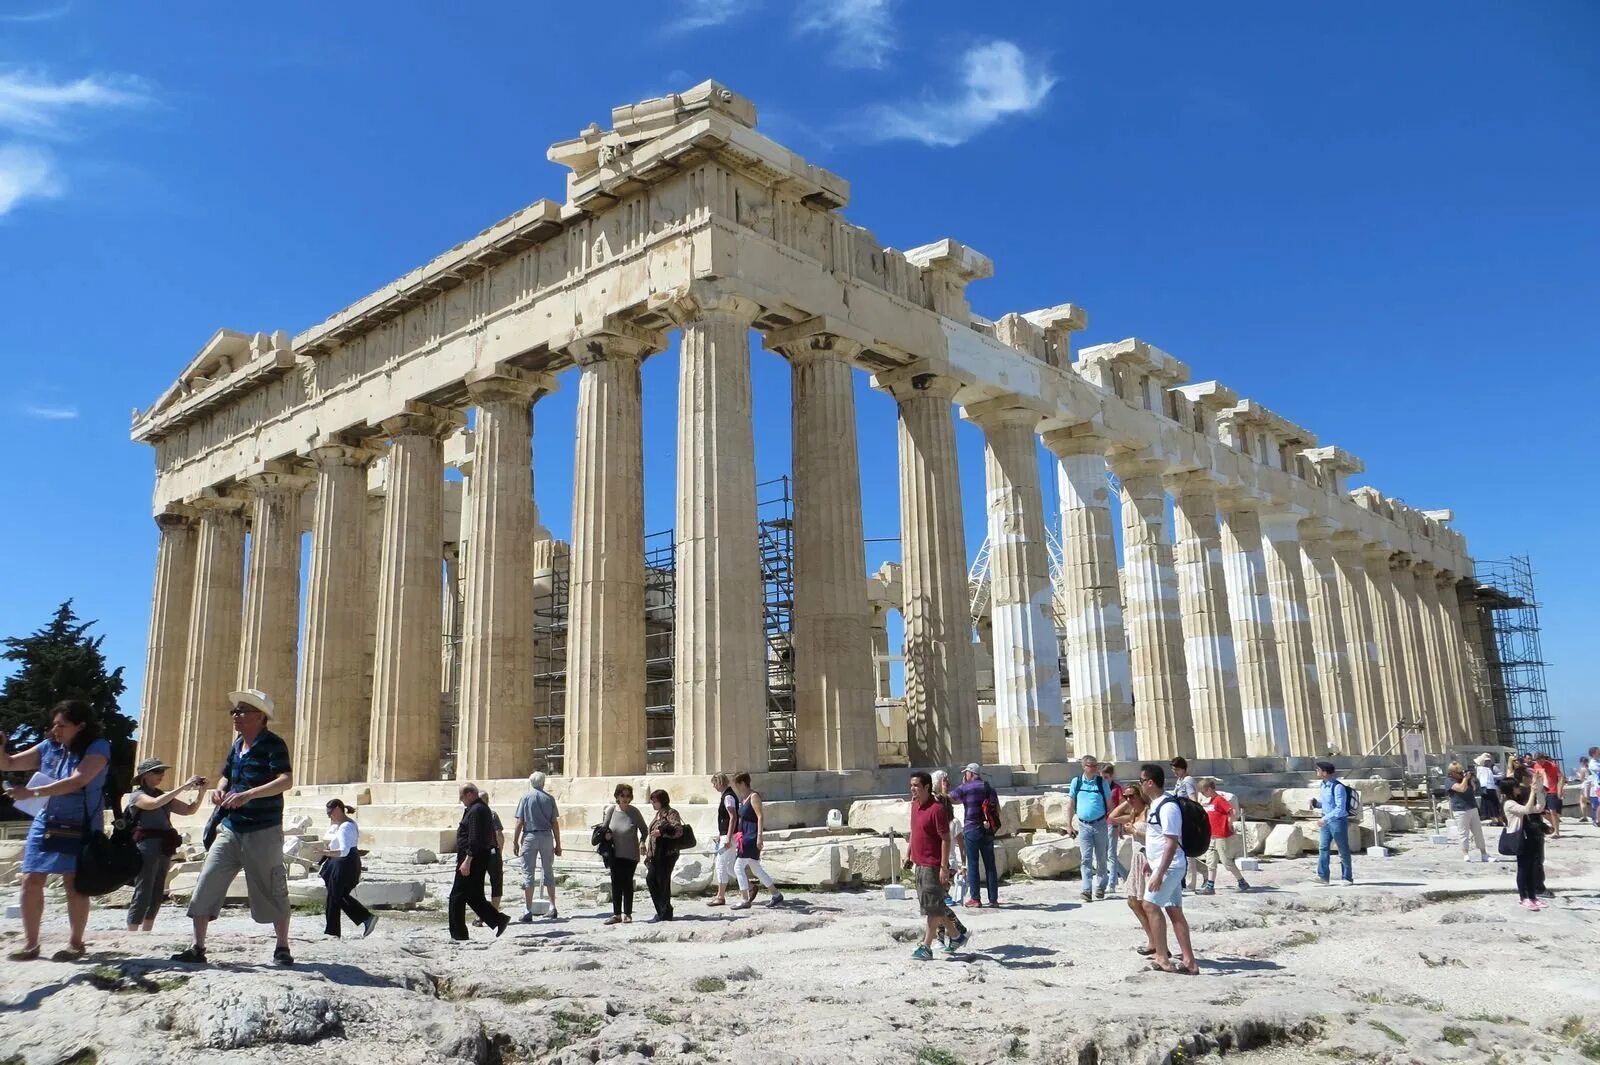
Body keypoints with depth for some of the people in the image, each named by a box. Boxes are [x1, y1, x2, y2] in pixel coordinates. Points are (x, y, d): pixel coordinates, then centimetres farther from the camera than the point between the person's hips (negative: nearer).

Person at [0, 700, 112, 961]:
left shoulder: (98, 748, -12)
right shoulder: (49, 746, 6)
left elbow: (76, 782, -24)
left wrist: (32, 792, -29)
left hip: (79, 828, -5)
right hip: (45, 823, 6)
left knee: (74, 884, -2)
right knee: (31, 881, 2)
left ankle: (75, 943, 9)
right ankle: (30, 943, 15)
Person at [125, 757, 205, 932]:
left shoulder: (162, 795, 18)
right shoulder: (138, 795, -2)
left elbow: (189, 810, 15)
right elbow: (154, 803, -25)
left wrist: (200, 792, -2)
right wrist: (183, 787, -26)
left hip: (163, 849, 7)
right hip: (147, 847, -7)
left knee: (157, 894, 10)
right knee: (143, 894, -10)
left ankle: (146, 933, 17)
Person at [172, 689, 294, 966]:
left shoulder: (273, 744, -12)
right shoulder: (237, 744, 11)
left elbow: (286, 781, -25)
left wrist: (248, 794, -35)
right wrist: (219, 788, 3)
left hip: (263, 831, -7)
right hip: (230, 828, 7)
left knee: (271, 891, 1)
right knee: (205, 884, 2)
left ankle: (282, 948, 13)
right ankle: (197, 947, 11)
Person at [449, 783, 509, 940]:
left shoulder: (476, 810, -16)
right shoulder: (482, 809, 17)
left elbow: (474, 839, -23)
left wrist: (467, 861, -25)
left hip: (472, 859, -10)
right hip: (481, 859, 10)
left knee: (457, 897, -1)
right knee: (474, 897, 13)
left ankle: (459, 934, 5)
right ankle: (499, 920, 8)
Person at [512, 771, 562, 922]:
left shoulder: (525, 798, 0)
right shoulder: (549, 798, 4)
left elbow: (519, 823, -5)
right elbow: (555, 823, 3)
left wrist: (515, 842, 0)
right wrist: (558, 844, 8)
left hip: (529, 836, -2)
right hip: (547, 836, 2)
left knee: (528, 874, 2)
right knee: (549, 872, 14)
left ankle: (528, 911, -1)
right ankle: (552, 908, 17)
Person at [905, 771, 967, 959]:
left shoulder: (937, 809, -17)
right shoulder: (915, 805, 9)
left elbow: (946, 839, -18)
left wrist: (944, 867, -19)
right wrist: (908, 855, 18)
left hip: (933, 866, -9)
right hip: (920, 864, 10)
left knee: (932, 907, -2)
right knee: (928, 906, 16)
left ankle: (926, 947, 4)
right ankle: (956, 935, 30)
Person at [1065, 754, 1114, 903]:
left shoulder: (1102, 782, -1)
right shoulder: (1076, 782, 0)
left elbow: (1110, 805, 4)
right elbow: (1070, 804, 6)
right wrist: (1069, 825, 3)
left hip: (1100, 824, 0)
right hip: (1083, 825, 0)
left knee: (1101, 858, 10)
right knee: (1086, 858, -4)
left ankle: (1100, 887, 25)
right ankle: (1087, 890, -5)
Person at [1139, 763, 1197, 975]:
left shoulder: (1168, 807, -20)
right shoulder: (1156, 804, 11)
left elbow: (1171, 843, -23)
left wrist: (1160, 873, -25)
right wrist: (1149, 861, 24)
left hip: (1169, 866, -10)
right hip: (1161, 864, 10)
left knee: (1150, 905, -11)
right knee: (1174, 911, 9)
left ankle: (1162, 958, -6)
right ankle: (1189, 961, 12)